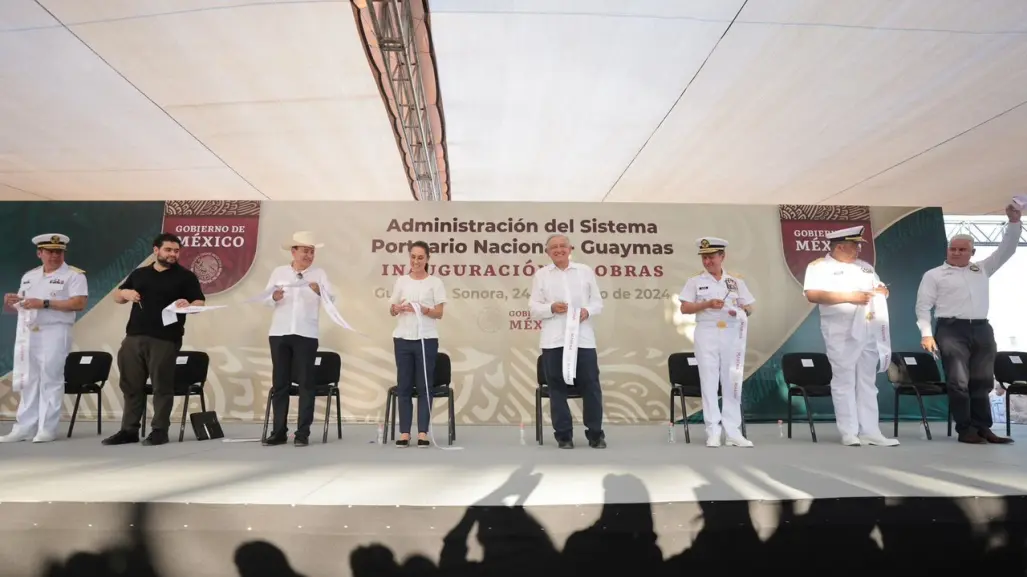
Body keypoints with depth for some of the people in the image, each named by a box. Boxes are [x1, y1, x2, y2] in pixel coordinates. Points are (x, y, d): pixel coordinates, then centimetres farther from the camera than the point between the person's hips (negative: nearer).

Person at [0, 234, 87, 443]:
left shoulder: (74, 275, -3)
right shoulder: (29, 276, 18)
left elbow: (79, 303, -15)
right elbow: (22, 303, 21)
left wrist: (44, 303, -17)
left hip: (54, 334, -6)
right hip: (27, 334, 6)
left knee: (50, 380, -4)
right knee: (28, 381, 8)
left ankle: (47, 429, 0)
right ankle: (24, 428, 13)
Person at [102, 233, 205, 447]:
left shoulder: (185, 276, 3)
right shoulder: (139, 274, 17)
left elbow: (200, 304, -4)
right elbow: (117, 297, 24)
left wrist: (188, 305, -26)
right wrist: (125, 292, 1)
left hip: (165, 339, -5)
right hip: (134, 337, 5)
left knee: (162, 386, -1)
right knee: (131, 385, 10)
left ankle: (160, 430, 7)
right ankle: (129, 430, 19)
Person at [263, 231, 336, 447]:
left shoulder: (319, 274, 3)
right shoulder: (279, 272, 9)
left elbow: (331, 299, -10)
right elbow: (266, 299, 4)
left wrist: (319, 291, -30)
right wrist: (274, 297, -18)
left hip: (306, 335, -2)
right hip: (279, 333, 2)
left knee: (306, 383, -1)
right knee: (279, 383, 7)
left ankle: (303, 433, 5)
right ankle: (279, 431, 16)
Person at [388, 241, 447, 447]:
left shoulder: (435, 282, 0)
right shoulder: (401, 281, 8)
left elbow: (439, 313, -3)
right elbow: (392, 310, 11)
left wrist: (422, 309, -20)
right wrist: (397, 308, -12)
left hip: (426, 339, -2)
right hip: (403, 338, 3)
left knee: (424, 386, 2)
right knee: (404, 386, 5)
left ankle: (423, 432, 8)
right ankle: (404, 432, 11)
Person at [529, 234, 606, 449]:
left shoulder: (586, 271, 11)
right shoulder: (541, 274, 8)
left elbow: (598, 302, 11)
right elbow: (534, 309, 5)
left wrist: (587, 310, -10)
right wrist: (551, 308, -14)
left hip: (583, 338, 1)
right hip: (553, 341, 0)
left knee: (591, 386, 2)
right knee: (557, 388, 4)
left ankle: (595, 434, 15)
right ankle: (563, 435, 14)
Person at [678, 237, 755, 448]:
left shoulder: (736, 281, 9)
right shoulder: (695, 281, 3)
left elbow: (749, 308, 10)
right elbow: (684, 308, -3)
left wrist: (741, 310, -13)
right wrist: (707, 304, -16)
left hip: (732, 334, 2)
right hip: (707, 333, -2)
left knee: (733, 382, 4)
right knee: (709, 381, 0)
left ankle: (733, 432, 10)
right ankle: (713, 432, 5)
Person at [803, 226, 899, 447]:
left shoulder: (865, 267, 18)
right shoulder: (820, 266, -4)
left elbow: (880, 288, 25)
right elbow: (812, 295, -17)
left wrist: (882, 291, 0)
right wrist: (849, 297, -19)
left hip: (869, 332, 7)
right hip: (841, 333, -6)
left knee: (867, 382, 8)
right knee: (844, 382, -2)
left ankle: (870, 432, 13)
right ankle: (849, 433, 4)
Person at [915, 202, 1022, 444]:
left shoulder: (981, 269, 19)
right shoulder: (934, 275, 6)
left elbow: (1006, 250, 17)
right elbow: (923, 305, 1)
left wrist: (1014, 222, 7)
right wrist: (926, 334, -9)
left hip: (982, 330, 5)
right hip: (952, 331, -4)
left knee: (982, 382, 7)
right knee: (959, 382, -6)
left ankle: (983, 428, 13)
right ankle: (965, 430, 0)